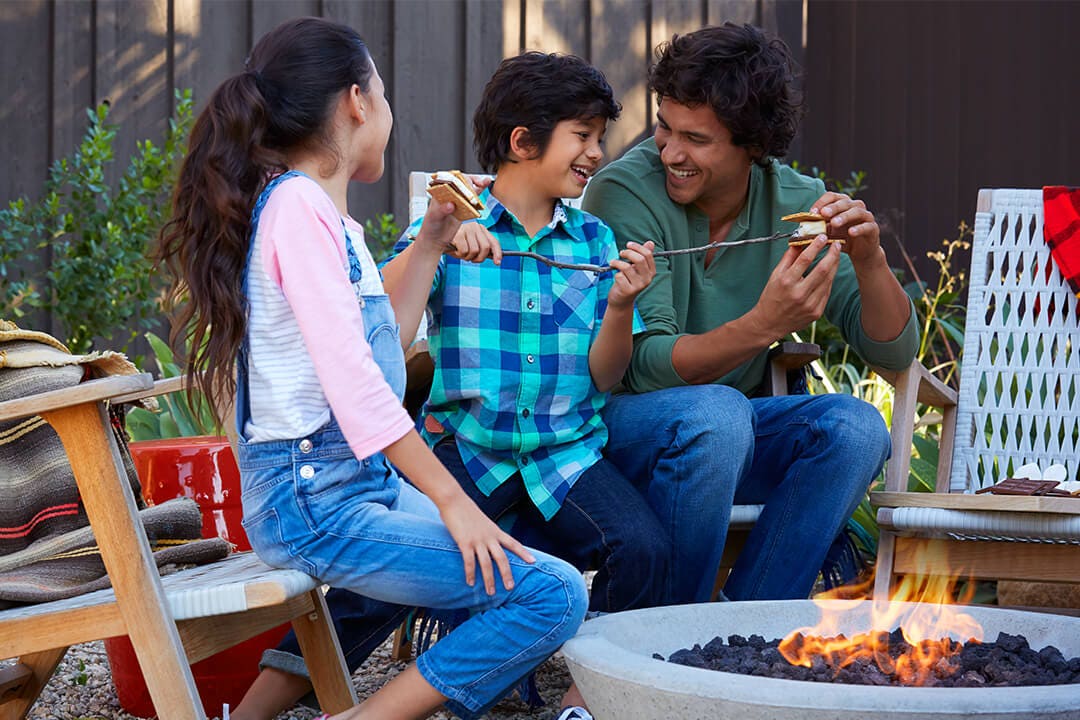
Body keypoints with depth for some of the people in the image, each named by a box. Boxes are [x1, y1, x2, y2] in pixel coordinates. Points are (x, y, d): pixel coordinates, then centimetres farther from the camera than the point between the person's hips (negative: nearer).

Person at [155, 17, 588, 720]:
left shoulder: (320, 212, 15)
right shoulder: (298, 203, -14)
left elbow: (380, 347, 25)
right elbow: (349, 376, -21)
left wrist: (431, 244, 23)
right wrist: (451, 499, -21)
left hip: (360, 479, 10)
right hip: (316, 503, -10)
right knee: (553, 594, -17)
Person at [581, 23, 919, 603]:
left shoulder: (795, 203, -4)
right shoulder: (626, 193, -17)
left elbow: (892, 351, -3)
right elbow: (643, 366, -24)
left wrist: (868, 259, -24)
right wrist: (763, 326, -40)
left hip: (727, 425, 5)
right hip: (618, 419, -5)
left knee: (855, 427, -22)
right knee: (717, 413, -35)